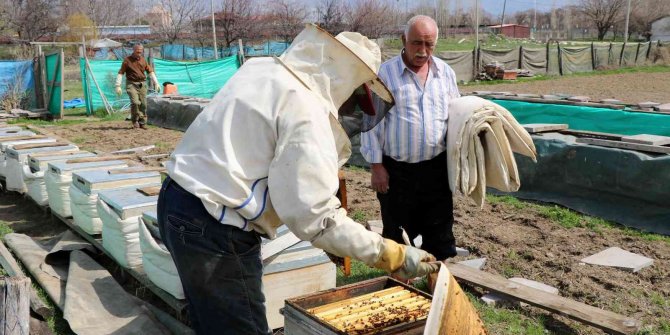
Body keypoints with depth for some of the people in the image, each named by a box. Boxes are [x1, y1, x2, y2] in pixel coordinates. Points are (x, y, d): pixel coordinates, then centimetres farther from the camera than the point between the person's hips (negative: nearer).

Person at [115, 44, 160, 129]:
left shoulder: (143, 60, 9)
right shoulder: (127, 60, -2)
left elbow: (150, 71, 13)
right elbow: (121, 73, -2)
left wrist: (156, 83, 7)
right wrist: (118, 86, -8)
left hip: (142, 84, 4)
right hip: (131, 84, -4)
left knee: (143, 104, 2)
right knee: (135, 102, -17)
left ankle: (142, 122, 13)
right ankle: (135, 120, 3)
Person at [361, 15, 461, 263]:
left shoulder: (445, 73, 5)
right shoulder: (384, 73, -7)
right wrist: (376, 166, -9)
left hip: (436, 167, 3)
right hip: (397, 170, -3)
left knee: (439, 229, 11)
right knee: (397, 233, 10)